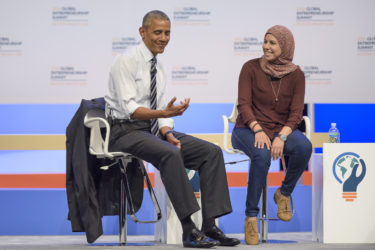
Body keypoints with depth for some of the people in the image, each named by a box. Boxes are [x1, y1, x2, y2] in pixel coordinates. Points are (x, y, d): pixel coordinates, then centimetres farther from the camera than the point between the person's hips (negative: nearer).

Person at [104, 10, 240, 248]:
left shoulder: (159, 68, 14)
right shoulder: (126, 62, -10)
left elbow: (162, 110, 13)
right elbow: (130, 109, -20)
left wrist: (168, 134, -8)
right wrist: (163, 113, -34)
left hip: (154, 130, 8)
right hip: (126, 131, -8)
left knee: (212, 151, -10)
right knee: (170, 154, -36)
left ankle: (210, 226, -15)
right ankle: (189, 231, -33)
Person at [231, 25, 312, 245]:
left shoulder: (296, 75, 1)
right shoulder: (251, 68, -4)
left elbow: (296, 113, -5)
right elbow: (244, 104, -10)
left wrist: (282, 136, -24)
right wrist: (258, 130, -27)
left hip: (281, 129, 2)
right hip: (248, 129, -2)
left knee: (304, 146, -32)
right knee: (262, 154, -37)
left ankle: (284, 194, -5)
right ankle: (251, 217, -27)